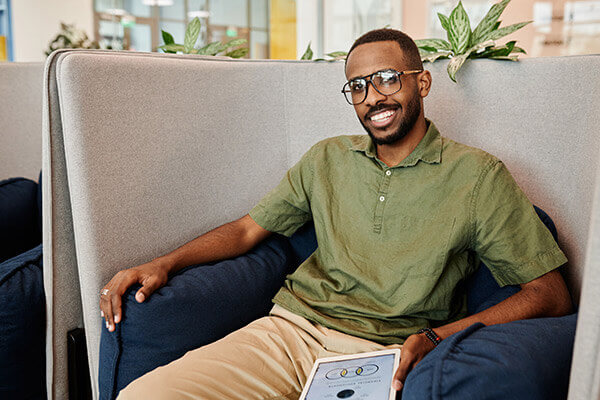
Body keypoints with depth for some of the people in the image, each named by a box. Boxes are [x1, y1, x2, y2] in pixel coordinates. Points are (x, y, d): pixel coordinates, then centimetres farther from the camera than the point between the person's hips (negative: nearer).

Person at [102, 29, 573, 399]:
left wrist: (437, 337, -14)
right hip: (289, 328, 3)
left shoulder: (478, 175, 2)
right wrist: (164, 264, 3)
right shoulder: (327, 158, 15)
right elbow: (248, 227, 19)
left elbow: (550, 294, 0)